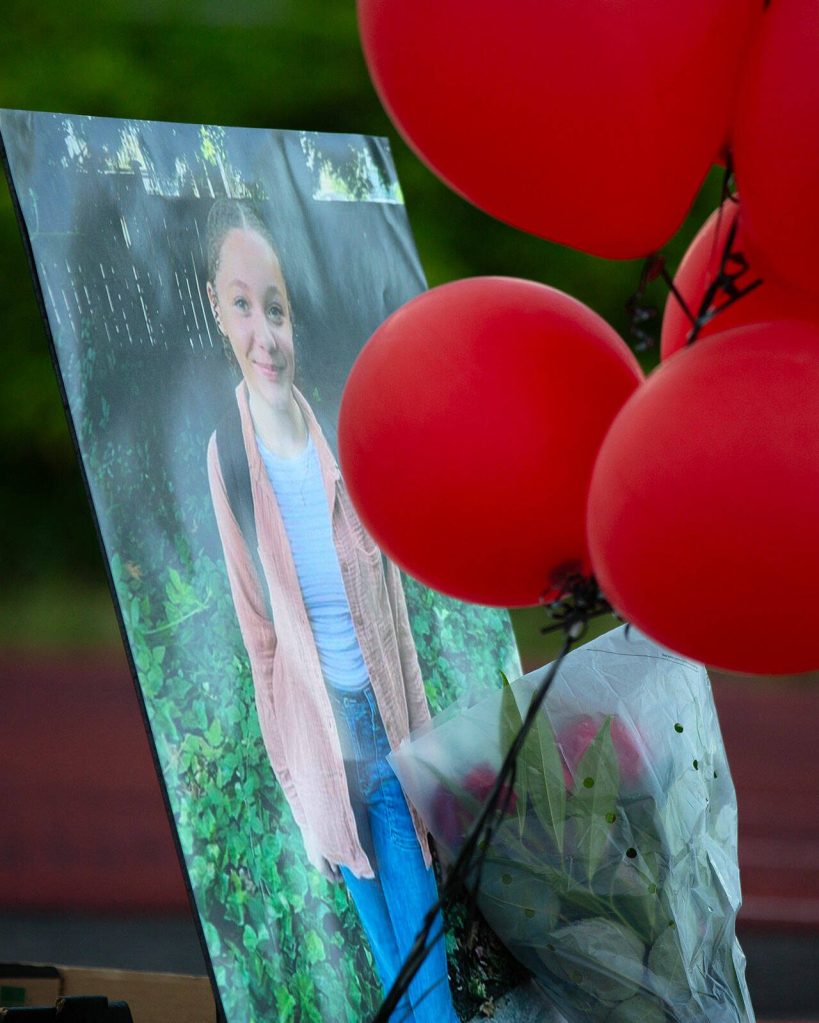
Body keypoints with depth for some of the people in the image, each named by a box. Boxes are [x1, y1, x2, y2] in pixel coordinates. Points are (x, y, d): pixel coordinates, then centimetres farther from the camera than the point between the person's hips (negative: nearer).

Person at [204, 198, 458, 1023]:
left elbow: (394, 605, 1)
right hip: (325, 747, 0)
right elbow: (259, 637, -3)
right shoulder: (227, 458, -12)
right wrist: (298, 795, 1)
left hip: (390, 730, 0)